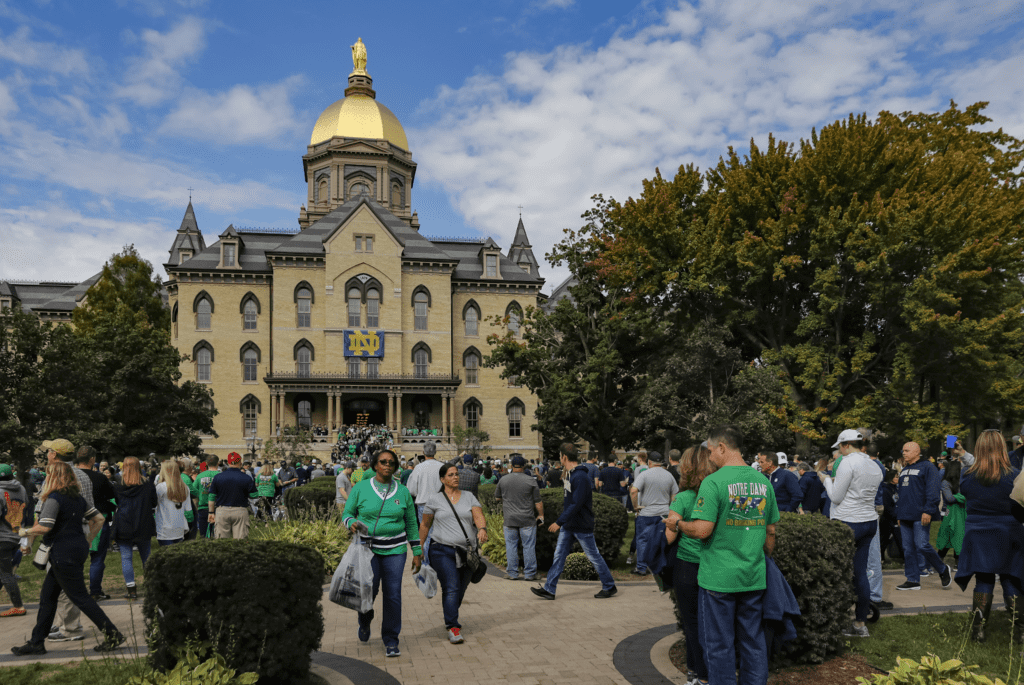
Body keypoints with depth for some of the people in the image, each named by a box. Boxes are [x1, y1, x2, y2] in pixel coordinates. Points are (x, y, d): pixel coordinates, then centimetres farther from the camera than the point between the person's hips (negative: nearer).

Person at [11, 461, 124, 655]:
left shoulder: (54, 498, -14)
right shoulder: (78, 497, 11)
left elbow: (44, 527, -23)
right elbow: (98, 519, 12)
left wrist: (26, 532, -4)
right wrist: (88, 542, 18)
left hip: (64, 553, -9)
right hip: (78, 550, 9)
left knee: (80, 597, -4)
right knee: (47, 596, 17)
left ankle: (113, 635, -3)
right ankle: (36, 642, 25)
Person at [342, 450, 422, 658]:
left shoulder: (403, 492, 5)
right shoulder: (360, 488, 0)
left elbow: (411, 524, 11)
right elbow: (347, 514, 6)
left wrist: (417, 552, 10)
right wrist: (352, 523, -18)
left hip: (394, 549, 1)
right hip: (367, 547, -1)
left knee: (393, 594, -3)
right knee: (368, 590, -7)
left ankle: (391, 641, 13)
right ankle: (365, 622, 28)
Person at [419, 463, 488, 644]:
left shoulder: (469, 496, 8)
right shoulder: (434, 500, 3)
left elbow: (479, 517, -6)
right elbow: (425, 525, 12)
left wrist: (482, 529, -28)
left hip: (467, 551, 3)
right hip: (443, 550, -3)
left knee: (460, 590, 11)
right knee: (451, 589, -14)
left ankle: (450, 619, 33)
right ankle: (453, 628, -11)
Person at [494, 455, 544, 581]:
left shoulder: (503, 480, 2)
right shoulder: (531, 481, -6)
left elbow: (497, 498, 15)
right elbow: (538, 501, -3)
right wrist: (541, 515, 9)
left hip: (510, 520, 2)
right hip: (528, 520, -2)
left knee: (511, 546, 9)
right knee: (529, 547, 5)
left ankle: (512, 573, 13)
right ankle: (530, 574, 9)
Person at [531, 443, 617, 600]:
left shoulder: (581, 477, -23)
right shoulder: (571, 474, 9)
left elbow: (576, 505, -27)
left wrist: (559, 522, -26)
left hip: (582, 526, -9)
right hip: (568, 525, 9)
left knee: (594, 556, 4)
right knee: (559, 555, 7)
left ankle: (609, 587, 19)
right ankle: (549, 589, 10)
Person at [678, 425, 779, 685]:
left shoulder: (713, 482, -15)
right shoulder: (764, 482, 4)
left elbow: (702, 529, -19)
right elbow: (771, 531, 12)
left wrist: (678, 524, -1)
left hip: (720, 578, -5)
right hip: (754, 577, 6)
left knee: (720, 644, 7)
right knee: (754, 642, 17)